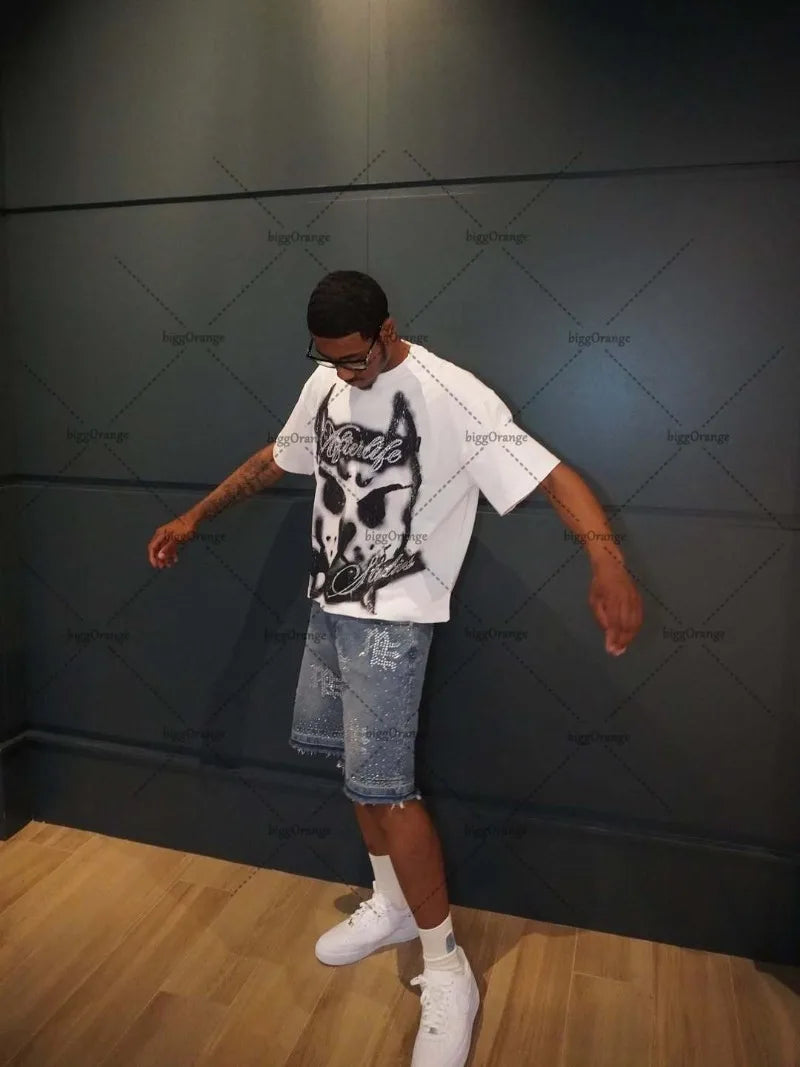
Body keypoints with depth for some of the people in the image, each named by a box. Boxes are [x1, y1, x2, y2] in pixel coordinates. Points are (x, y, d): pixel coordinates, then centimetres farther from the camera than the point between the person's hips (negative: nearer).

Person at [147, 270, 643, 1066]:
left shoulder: (451, 395, -19)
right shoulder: (325, 383, 4)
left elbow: (550, 474, -25)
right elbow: (277, 458, 18)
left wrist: (605, 559, -42)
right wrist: (197, 515, 16)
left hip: (391, 616, -7)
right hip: (329, 603, 8)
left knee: (383, 785, -7)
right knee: (352, 757, 16)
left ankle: (448, 973, 13)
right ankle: (392, 903, 38)